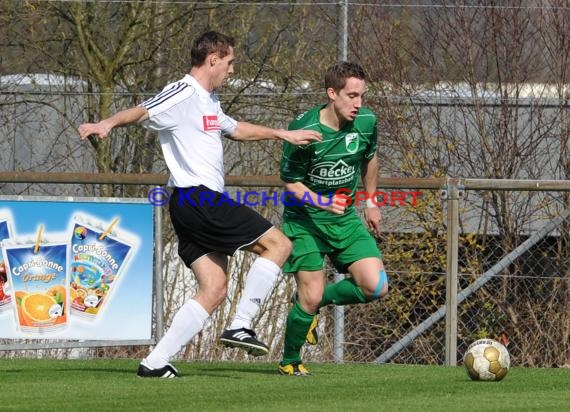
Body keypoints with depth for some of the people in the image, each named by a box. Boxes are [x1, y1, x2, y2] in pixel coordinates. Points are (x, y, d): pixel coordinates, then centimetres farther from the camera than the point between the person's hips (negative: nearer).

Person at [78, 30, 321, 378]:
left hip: (192, 206, 10)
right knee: (278, 244, -5)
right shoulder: (184, 94, -10)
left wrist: (283, 134, 47)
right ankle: (240, 326, -6)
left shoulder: (209, 101, 22)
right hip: (200, 198, -10)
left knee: (214, 290, 4)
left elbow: (236, 129, 41)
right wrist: (107, 124, -45)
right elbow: (143, 112, -26)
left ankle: (155, 363, -1)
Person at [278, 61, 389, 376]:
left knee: (376, 287, -11)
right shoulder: (304, 130, -22)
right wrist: (321, 202, -30)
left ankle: (319, 301, 17)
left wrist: (371, 202, 22)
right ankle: (289, 362, 15)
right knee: (310, 296, -12)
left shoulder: (366, 122, -7)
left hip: (346, 219, 5)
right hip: (305, 220, -5)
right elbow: (290, 183, -13)